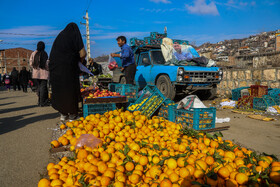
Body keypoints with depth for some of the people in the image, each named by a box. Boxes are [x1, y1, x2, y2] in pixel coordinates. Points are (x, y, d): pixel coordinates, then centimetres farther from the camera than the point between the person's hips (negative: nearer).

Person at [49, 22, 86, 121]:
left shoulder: (60, 36, 15)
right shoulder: (75, 36, 0)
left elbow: (53, 54, 16)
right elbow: (83, 54, -7)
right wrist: (80, 60, 13)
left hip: (56, 67, 4)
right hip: (70, 67, -4)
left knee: (59, 88, 10)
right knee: (71, 88, 5)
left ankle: (63, 114, 13)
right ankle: (72, 113, 11)